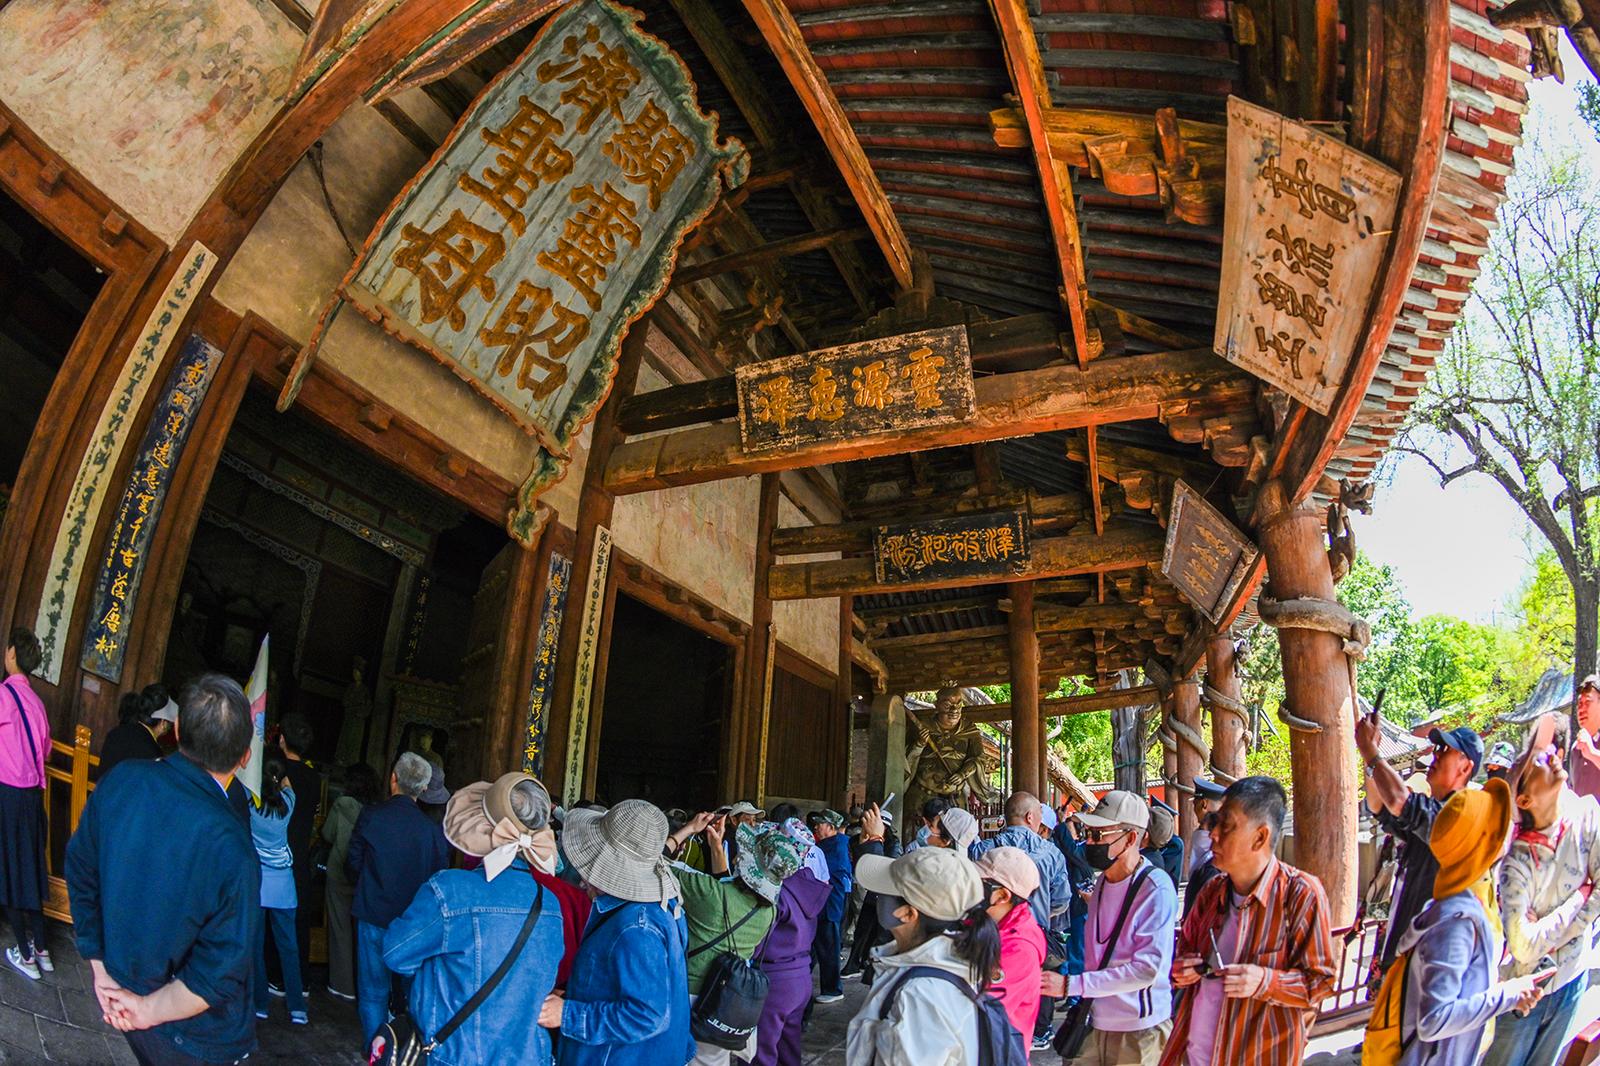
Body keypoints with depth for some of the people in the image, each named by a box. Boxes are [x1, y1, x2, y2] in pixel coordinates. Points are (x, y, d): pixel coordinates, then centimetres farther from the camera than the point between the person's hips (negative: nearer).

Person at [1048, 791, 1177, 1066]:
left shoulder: (1157, 888, -18)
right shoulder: (1102, 880, 6)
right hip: (1097, 1023, 6)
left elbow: (1147, 968, -23)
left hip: (1139, 1031, -6)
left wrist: (1071, 985, -24)